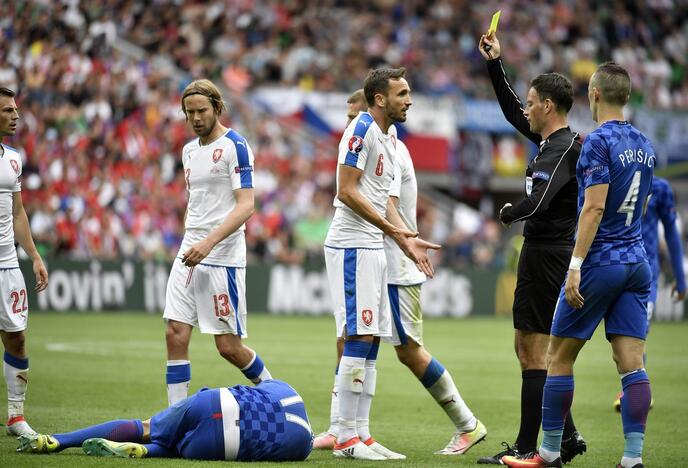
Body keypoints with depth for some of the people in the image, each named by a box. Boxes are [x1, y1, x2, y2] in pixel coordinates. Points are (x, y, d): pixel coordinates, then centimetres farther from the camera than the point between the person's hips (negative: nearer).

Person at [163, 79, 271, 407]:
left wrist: (209, 242, -25)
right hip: (189, 255, 7)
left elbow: (246, 206, -16)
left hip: (222, 257, -7)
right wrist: (188, 244, 18)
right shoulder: (190, 150, 15)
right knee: (176, 335, -3)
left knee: (229, 346, -4)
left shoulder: (235, 146, -9)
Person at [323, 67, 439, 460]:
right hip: (352, 246, -10)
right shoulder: (362, 129, -12)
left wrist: (406, 240, 14)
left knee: (370, 343, 9)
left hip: (373, 248, 10)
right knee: (359, 339, -11)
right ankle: (346, 439, -9)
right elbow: (347, 191, -18)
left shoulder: (389, 135, 17)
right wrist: (391, 228, -20)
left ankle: (361, 434, 12)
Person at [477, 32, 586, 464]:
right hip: (544, 254, 10)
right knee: (527, 348, 14)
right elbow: (512, 112, 28)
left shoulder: (565, 148, -16)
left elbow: (537, 202, -28)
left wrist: (508, 214, -8)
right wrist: (495, 64, 24)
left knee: (534, 353, -7)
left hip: (547, 257, -10)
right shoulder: (552, 140, 12)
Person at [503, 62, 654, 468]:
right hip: (637, 263, 7)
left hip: (600, 263, -7)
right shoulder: (644, 145, 12)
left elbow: (594, 207, -19)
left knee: (559, 357, 5)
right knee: (632, 363, 1)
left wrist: (576, 266, -21)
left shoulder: (599, 142, -12)